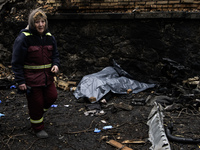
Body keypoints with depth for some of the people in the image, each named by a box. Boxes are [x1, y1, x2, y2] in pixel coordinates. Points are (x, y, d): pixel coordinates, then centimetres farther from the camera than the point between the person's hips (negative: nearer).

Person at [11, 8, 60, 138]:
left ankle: (40, 112, 43)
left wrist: (56, 65, -8)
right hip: (31, 79, -5)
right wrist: (20, 81, -15)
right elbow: (17, 62, -12)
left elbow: (55, 55, 15)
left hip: (48, 77, 6)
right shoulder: (23, 38, -15)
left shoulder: (50, 37, 4)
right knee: (36, 103, 6)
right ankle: (38, 128, 28)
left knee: (52, 96, 12)